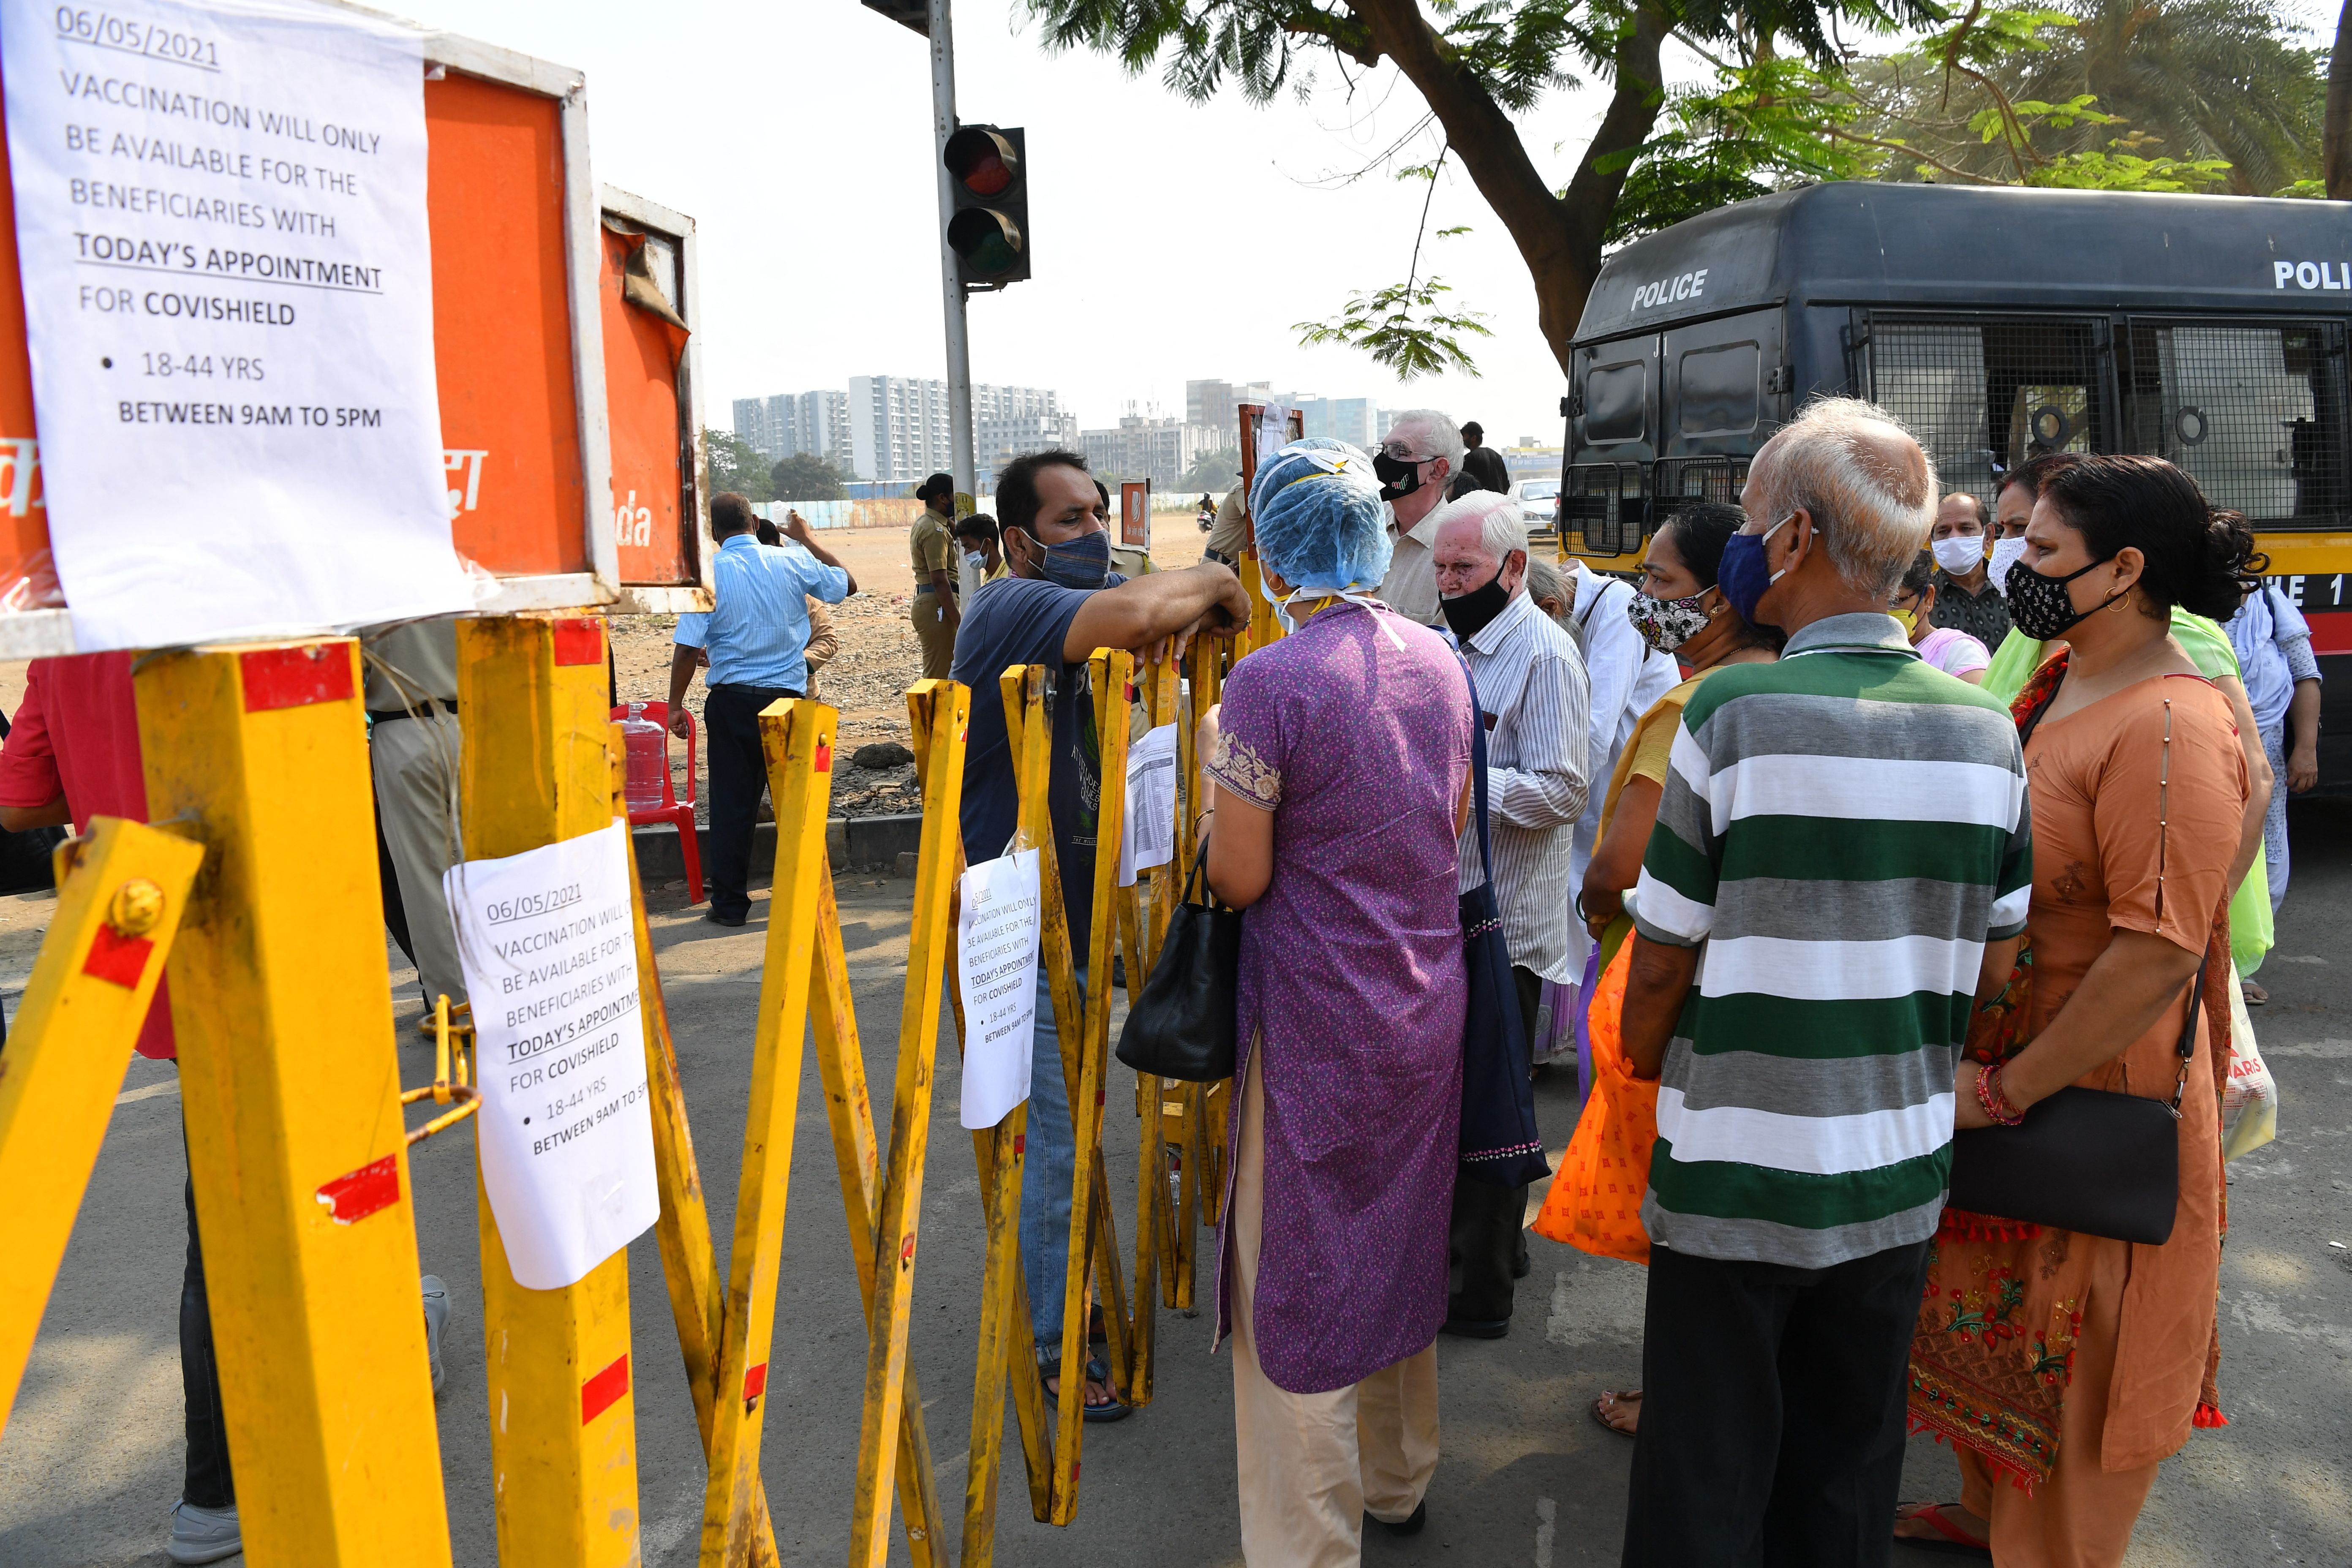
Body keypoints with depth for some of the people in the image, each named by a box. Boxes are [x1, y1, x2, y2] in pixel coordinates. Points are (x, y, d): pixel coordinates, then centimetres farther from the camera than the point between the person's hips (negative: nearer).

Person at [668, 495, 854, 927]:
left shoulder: (708, 573, -6)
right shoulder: (793, 561, -1)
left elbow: (688, 647, -10)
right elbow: (848, 585, 17)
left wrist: (676, 705, 0)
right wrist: (806, 538, 25)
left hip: (732, 700, -1)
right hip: (789, 696, 2)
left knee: (731, 802, 6)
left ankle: (730, 903, 11)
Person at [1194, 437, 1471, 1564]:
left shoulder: (1269, 684, -19)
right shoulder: (1438, 661, 2)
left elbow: (1238, 879, -15)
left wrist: (1216, 767, 1)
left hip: (1318, 1022, -7)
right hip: (1429, 1006, 7)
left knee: (1298, 1280, 6)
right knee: (1400, 1248, 22)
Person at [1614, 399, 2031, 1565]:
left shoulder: (1737, 712, -17)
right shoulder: (1985, 729, -2)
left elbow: (1662, 962, -12)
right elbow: (1992, 966, 6)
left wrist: (1645, 1059, 7)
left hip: (1734, 1173, -5)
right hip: (1897, 1177, 5)